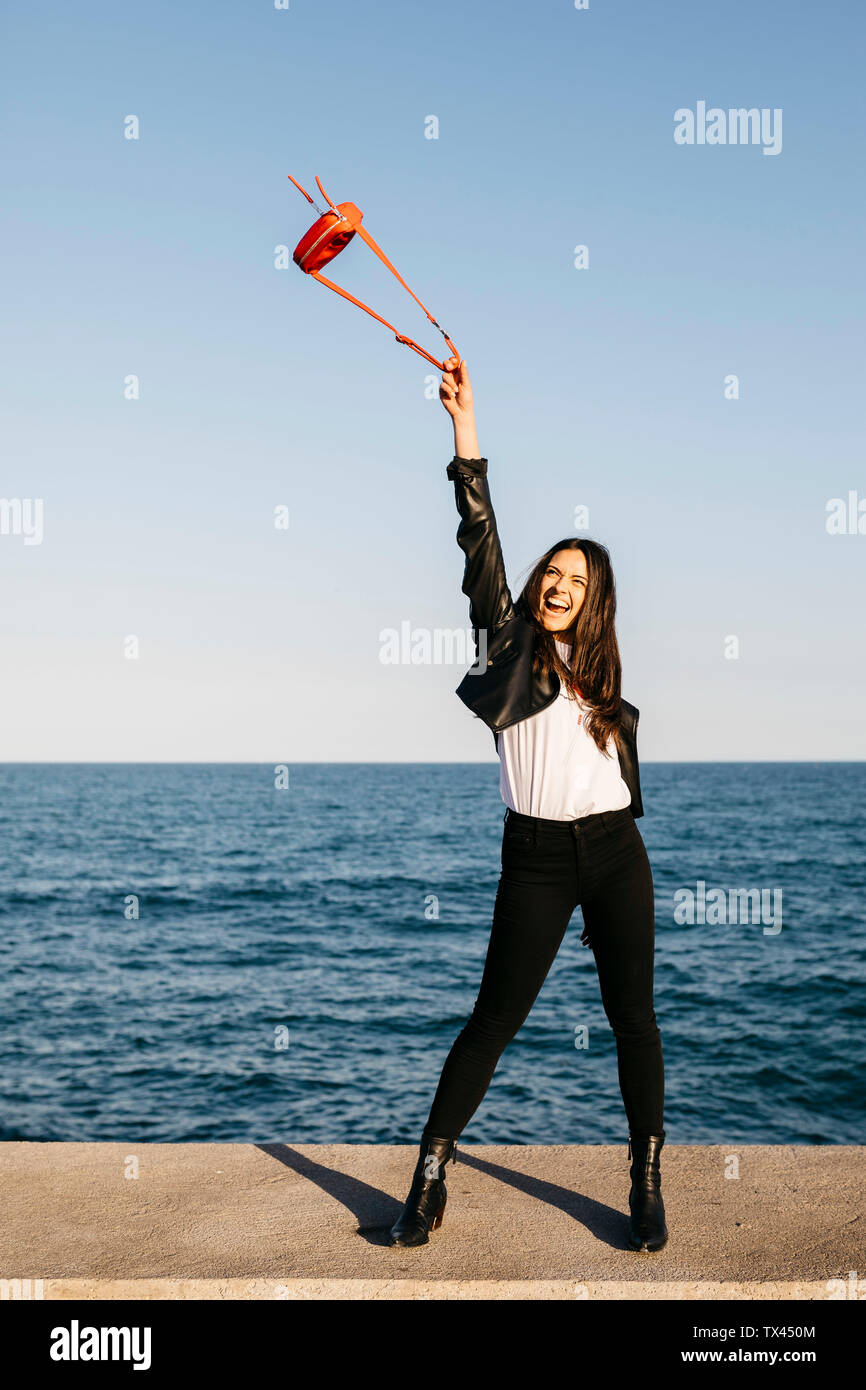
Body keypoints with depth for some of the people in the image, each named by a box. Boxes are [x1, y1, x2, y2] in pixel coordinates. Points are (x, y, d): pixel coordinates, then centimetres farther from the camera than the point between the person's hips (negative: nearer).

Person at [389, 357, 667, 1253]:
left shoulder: (600, 670, 13)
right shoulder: (511, 642, 2)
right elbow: (481, 543, -9)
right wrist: (465, 429, -15)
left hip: (615, 851, 4)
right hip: (537, 858, -3)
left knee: (633, 1018, 4)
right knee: (494, 1019, -1)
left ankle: (647, 1188, 15)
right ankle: (429, 1179, 10)